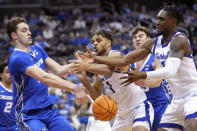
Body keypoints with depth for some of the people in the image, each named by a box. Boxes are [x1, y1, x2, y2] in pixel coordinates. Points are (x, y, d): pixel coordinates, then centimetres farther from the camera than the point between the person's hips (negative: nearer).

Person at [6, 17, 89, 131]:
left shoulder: (37, 50, 11)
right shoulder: (17, 58, -18)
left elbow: (59, 71, 6)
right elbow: (44, 77, -30)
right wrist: (73, 88, -39)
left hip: (48, 110, 8)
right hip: (28, 116, -8)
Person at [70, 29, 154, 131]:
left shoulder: (114, 54, -14)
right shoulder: (99, 64, 11)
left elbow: (109, 69, -40)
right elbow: (97, 97, 10)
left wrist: (87, 66, -55)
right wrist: (84, 81, -7)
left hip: (139, 106, -9)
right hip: (123, 113, 9)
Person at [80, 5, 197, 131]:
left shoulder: (179, 40, -16)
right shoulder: (153, 44, 7)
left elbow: (170, 71, -29)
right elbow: (124, 60, 7)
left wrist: (142, 76, -22)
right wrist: (95, 59, 0)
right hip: (177, 100, 8)